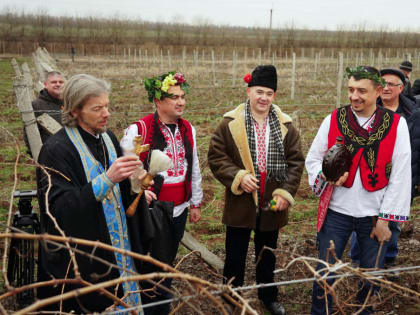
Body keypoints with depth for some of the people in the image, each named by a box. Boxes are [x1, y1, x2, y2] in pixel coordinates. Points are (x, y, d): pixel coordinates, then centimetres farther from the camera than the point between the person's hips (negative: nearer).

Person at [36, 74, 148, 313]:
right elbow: (59, 208, -24)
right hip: (82, 256, -6)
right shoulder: (56, 149, -16)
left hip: (118, 245, 6)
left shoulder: (108, 137, 4)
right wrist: (107, 179, -32)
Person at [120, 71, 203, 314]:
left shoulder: (188, 130, 5)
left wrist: (196, 203, 16)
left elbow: (194, 169, 13)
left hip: (179, 211, 5)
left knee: (167, 262, 18)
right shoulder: (138, 130, -14)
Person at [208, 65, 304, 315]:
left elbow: (296, 162, 1)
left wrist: (286, 192, -8)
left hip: (272, 204, 2)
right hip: (240, 201, -2)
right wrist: (238, 176, -19)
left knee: (267, 255, 20)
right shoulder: (230, 124, -6)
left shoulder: (286, 126, 0)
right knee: (236, 255, 10)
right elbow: (216, 157, -6)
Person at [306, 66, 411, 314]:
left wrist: (386, 218, -7)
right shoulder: (333, 120, -3)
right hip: (337, 211, 0)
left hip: (374, 215, 0)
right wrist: (327, 176, -16)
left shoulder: (396, 124, -6)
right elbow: (313, 158, 6)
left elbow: (400, 176, -5)